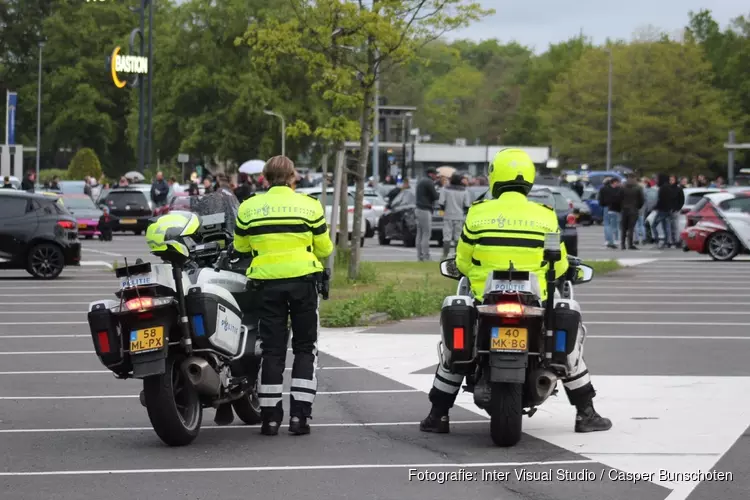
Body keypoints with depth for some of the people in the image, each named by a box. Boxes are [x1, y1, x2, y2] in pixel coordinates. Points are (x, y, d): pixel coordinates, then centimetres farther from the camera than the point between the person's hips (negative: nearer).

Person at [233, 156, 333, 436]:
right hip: (303, 279, -1)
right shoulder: (310, 205, -3)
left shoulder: (249, 208, 1)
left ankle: (270, 416, 5)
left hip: (267, 282, 1)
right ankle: (299, 414, 0)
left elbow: (241, 247, 12)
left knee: (272, 349, 7)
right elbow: (324, 249, 2)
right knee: (305, 347, 8)